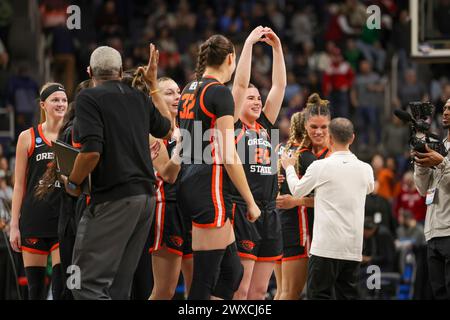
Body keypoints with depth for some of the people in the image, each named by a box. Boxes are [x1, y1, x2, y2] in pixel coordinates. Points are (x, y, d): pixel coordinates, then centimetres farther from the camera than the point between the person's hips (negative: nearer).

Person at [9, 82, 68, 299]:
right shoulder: (28, 137, 5)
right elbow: (19, 185, 5)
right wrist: (14, 225, 0)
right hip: (34, 218, 0)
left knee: (61, 286, -9)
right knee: (35, 288, 3)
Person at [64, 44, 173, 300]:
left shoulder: (89, 98, -5)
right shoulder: (139, 98, 14)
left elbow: (92, 151, -18)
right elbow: (167, 129, 34)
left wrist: (72, 183, -1)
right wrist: (153, 83, 40)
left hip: (113, 199, -8)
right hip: (146, 196, 8)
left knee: (88, 282, -10)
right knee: (119, 286, 10)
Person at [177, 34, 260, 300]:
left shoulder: (190, 90, 15)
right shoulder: (219, 92, -10)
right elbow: (228, 155, -13)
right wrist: (250, 201, -8)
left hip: (190, 186, 9)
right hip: (211, 191, -9)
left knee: (233, 272, 13)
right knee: (205, 280, -8)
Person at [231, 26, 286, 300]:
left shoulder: (265, 126, 16)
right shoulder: (233, 125, 1)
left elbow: (280, 85, 15)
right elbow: (240, 83, -7)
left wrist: (277, 47, 10)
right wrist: (249, 43, -6)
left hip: (268, 213, 7)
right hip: (241, 211, -7)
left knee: (259, 290, 6)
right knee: (239, 290, -10)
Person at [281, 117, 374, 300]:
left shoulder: (320, 166, -8)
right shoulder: (365, 169, 5)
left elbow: (297, 191, 7)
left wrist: (289, 167, 25)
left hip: (327, 246, -4)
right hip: (354, 248, 4)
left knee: (318, 294, -2)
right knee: (347, 296, 7)